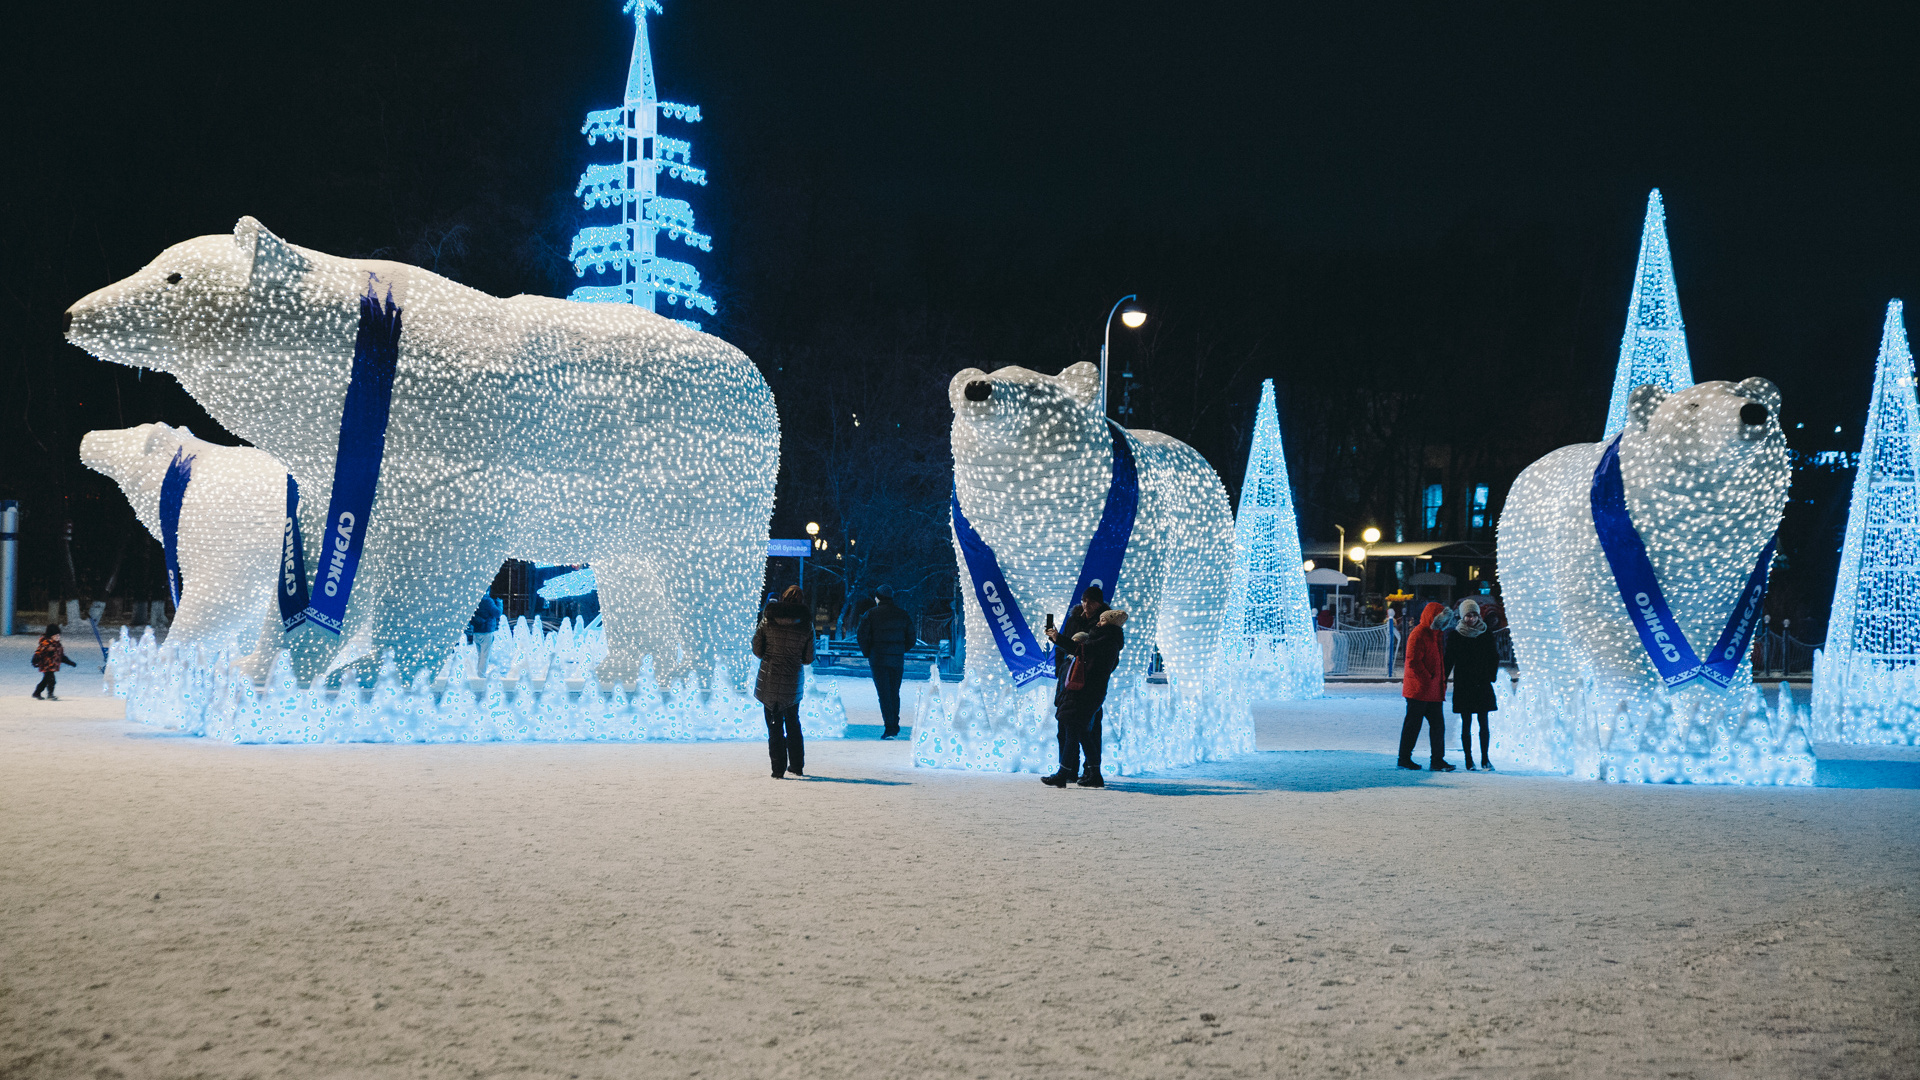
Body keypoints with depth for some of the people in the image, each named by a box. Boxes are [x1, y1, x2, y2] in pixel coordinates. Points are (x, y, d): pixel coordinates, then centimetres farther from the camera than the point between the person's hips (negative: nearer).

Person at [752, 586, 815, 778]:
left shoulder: (768, 621, -6)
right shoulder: (806, 626, -5)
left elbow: (757, 650, -3)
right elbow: (808, 658, 0)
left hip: (769, 681, -1)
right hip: (793, 683, 1)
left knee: (774, 725, 6)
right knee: (793, 724, 18)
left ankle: (778, 768, 2)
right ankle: (797, 766, 23)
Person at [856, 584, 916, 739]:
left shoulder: (871, 614, -4)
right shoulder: (903, 615, 6)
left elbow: (862, 636, -7)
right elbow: (911, 638, 8)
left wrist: (867, 654, 6)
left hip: (878, 659, -3)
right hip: (897, 660, 3)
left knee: (884, 693, -2)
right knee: (894, 692, 15)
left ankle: (889, 727, -10)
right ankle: (895, 726, 20)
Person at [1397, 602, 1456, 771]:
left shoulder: (1435, 634, 17)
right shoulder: (1418, 635, -12)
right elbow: (1413, 662, -19)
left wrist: (1441, 682, 12)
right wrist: (1427, 680, -17)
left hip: (1434, 691, 9)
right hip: (1419, 690, -9)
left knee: (1438, 724, 4)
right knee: (1413, 724, 0)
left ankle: (1438, 760, 6)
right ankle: (1404, 759, 9)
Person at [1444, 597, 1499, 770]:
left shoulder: (1486, 635, 4)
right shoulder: (1454, 635, 0)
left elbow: (1494, 657, 12)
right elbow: (1449, 660, 2)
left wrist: (1491, 677, 3)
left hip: (1482, 685, 1)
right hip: (1463, 686, -1)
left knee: (1484, 723, 1)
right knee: (1466, 725, 1)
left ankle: (1485, 759, 7)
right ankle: (1469, 761, 6)